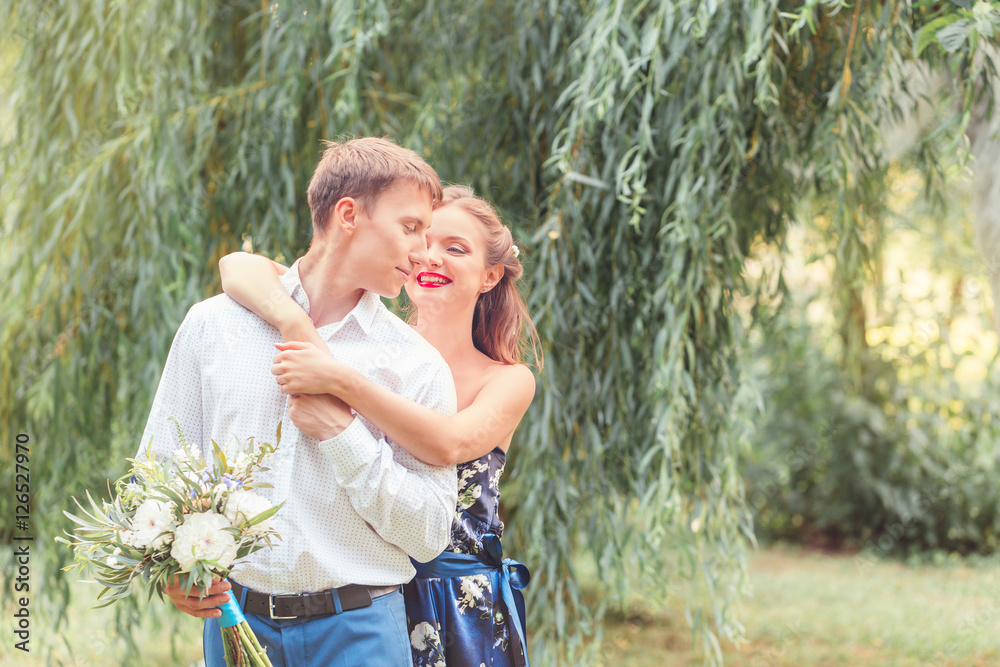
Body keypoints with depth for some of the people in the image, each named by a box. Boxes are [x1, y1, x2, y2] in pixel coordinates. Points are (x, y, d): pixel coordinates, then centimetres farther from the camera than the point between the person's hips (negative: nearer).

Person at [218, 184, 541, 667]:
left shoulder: (509, 381, -3)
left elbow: (450, 445, -26)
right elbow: (239, 266, -9)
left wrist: (340, 381, -33)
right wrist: (296, 321, -28)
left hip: (465, 609, -1)